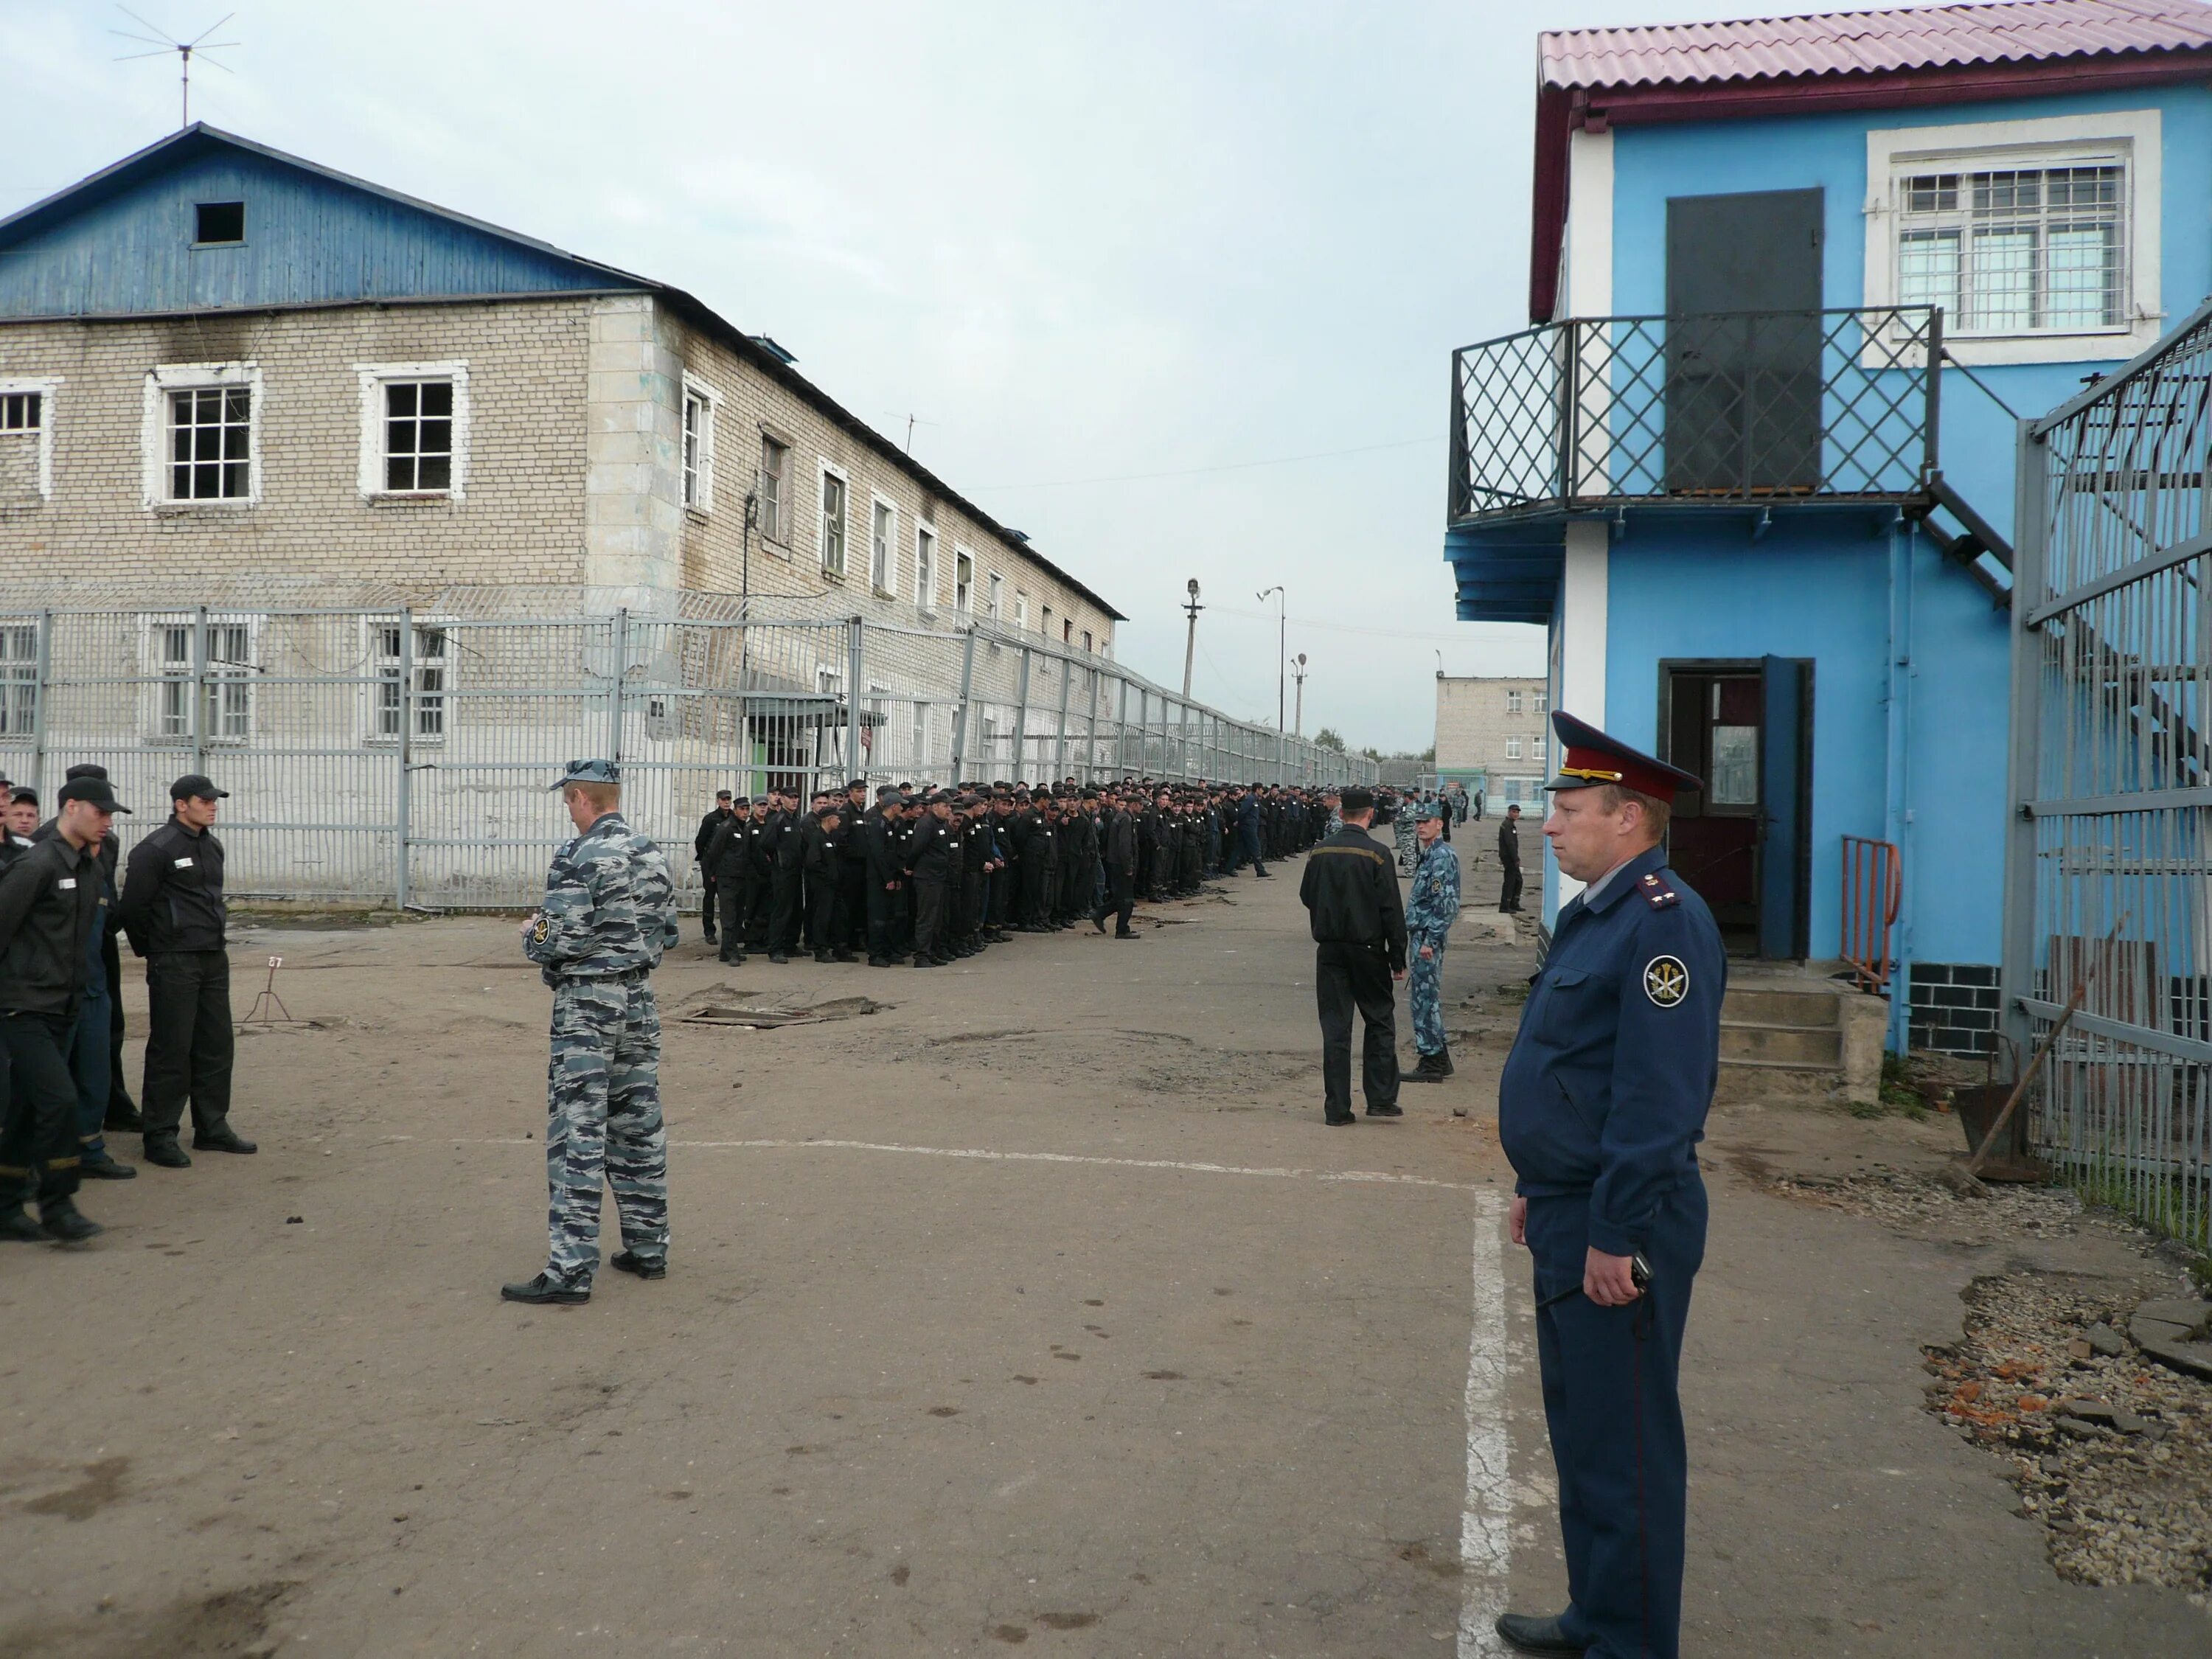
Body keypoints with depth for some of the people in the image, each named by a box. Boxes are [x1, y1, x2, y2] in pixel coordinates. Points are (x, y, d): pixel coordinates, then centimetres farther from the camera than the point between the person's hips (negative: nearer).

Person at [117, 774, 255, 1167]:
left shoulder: (213, 846, 12)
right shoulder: (155, 849, -12)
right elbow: (133, 906, -12)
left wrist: (217, 933, 16)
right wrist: (150, 950, -1)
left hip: (214, 959, 8)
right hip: (174, 963, -7)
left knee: (216, 1046, 11)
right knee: (171, 1050, -3)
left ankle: (212, 1127, 21)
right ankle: (160, 1137, 6)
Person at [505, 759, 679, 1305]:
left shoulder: (578, 857, -16)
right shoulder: (653, 854, 8)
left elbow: (560, 943, -19)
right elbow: (668, 935, 12)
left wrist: (530, 933, 1)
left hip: (588, 1003, -7)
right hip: (639, 1000, 8)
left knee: (578, 1135, -5)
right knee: (639, 1127, 13)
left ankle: (571, 1269, -3)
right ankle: (648, 1249, 22)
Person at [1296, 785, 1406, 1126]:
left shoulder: (1320, 852, 1)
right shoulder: (1377, 853, -10)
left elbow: (1306, 896, 11)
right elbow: (1392, 909, -10)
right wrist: (1398, 959, -5)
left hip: (1329, 949, 3)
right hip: (1368, 947, -3)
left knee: (1335, 1027, 6)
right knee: (1380, 1021, 12)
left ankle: (1337, 1108, 6)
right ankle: (1380, 1099, 11)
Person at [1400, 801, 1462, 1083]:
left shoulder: (1442, 856, -15)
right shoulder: (1430, 855, 16)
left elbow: (1446, 903, -22)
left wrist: (1430, 941, -23)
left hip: (1428, 937, -10)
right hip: (1421, 935, 10)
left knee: (1424, 999, -6)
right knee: (1426, 998, 14)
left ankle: (1431, 1064, -1)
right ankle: (1439, 1058, 21)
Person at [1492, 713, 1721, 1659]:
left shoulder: (1664, 921, -19)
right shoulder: (1595, 913, 12)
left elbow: (1657, 1096, -25)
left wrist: (1614, 1235, -24)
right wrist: (1540, 1189, 20)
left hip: (1616, 1231, -10)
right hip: (1571, 1216, 10)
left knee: (1622, 1445, 3)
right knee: (1579, 1429, 20)